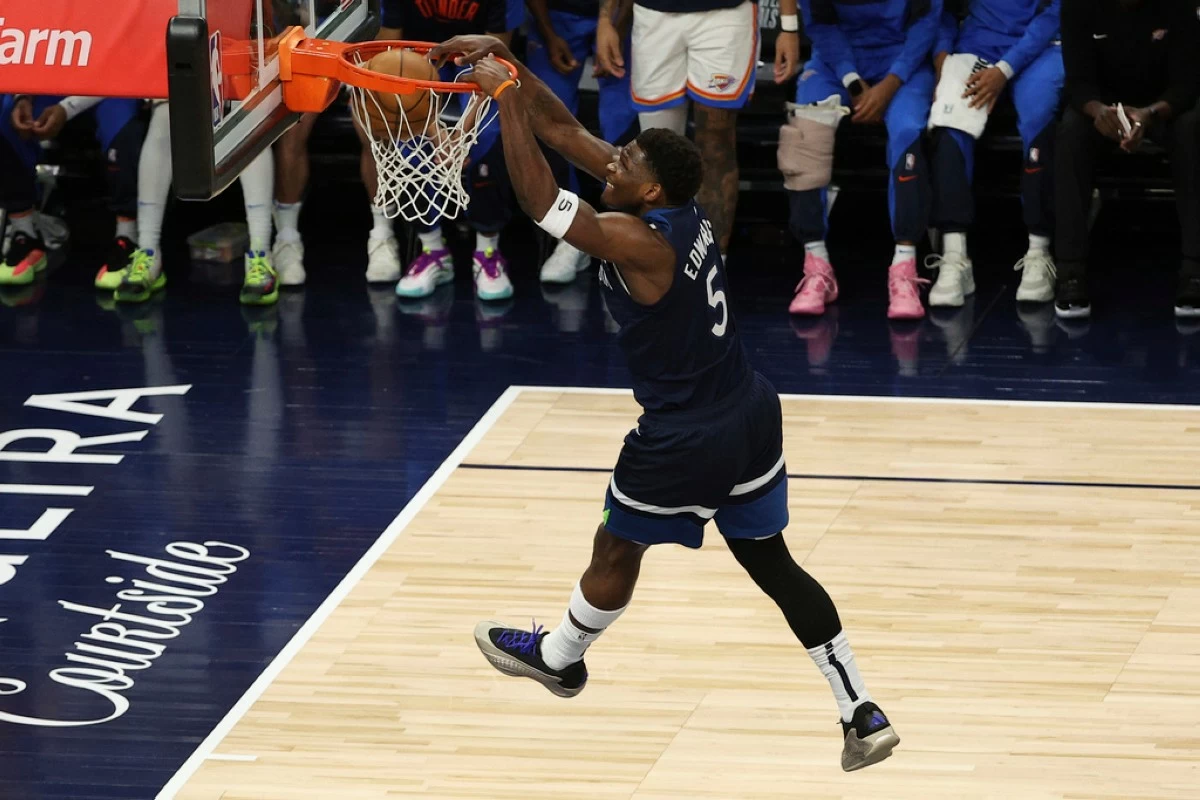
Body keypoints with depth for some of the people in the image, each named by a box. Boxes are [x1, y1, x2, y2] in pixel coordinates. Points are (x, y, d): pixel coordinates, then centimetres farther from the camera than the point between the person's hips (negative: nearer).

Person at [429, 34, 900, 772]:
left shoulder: (638, 241, -26)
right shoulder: (682, 211, -2)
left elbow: (537, 198, -30)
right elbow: (564, 130, 2)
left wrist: (504, 96, -26)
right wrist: (506, 63, -2)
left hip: (686, 439, -8)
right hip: (749, 414, 8)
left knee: (618, 549, 19)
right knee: (770, 562, 15)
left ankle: (559, 658, 45)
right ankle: (863, 714, 13)